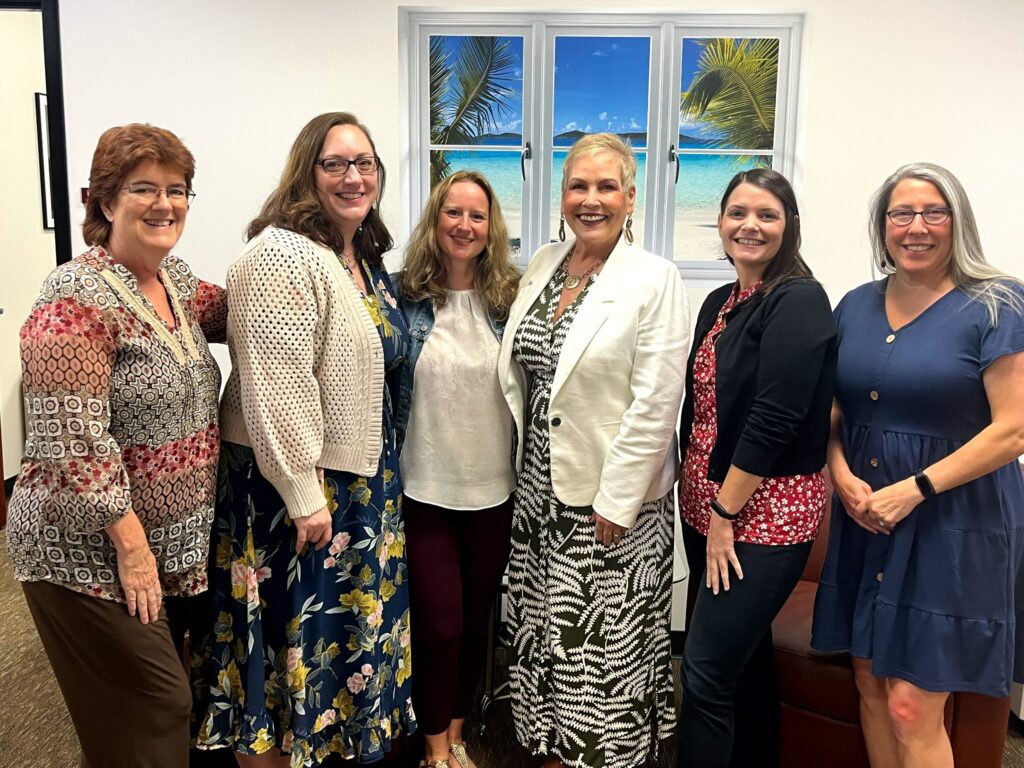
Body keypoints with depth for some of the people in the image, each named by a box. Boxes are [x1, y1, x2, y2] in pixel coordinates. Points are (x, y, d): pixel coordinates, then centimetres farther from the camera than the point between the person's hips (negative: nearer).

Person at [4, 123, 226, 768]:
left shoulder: (176, 279, 5)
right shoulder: (77, 301, -20)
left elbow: (225, 313, 24)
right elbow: (74, 443, -24)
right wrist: (130, 544, -20)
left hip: (174, 544, 8)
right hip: (93, 553, -8)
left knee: (167, 701, 20)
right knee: (147, 715, 2)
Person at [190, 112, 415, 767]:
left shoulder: (367, 259, 10)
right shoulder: (282, 256, -18)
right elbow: (275, 385, -24)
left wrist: (379, 477, 17)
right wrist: (305, 495, -22)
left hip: (363, 482, 9)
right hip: (296, 486, -9)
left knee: (347, 631, 21)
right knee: (291, 639, 5)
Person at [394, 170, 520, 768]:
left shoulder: (510, 299, 0)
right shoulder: (405, 298, -6)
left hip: (495, 489, 3)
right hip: (426, 489, -2)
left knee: (477, 619, 14)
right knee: (439, 625, 2)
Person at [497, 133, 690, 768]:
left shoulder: (655, 279, -12)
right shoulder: (543, 264, 7)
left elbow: (656, 404, -16)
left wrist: (615, 500, -16)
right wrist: (524, 472, 11)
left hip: (613, 499, -6)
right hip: (541, 488, 6)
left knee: (608, 642, 6)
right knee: (549, 631, 17)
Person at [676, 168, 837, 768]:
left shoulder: (799, 302, -13)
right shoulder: (721, 302, 11)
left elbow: (775, 418, -20)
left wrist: (726, 513, -16)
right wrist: (703, 502, 9)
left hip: (765, 512, -8)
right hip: (709, 505, 8)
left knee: (707, 673, -6)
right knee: (744, 659, 18)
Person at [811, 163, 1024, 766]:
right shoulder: (857, 306, 8)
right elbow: (830, 409, 12)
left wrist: (914, 489, -18)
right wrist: (842, 476, -6)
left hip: (955, 522, -5)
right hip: (865, 518, 5)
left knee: (912, 708, -1)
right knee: (871, 686, 13)